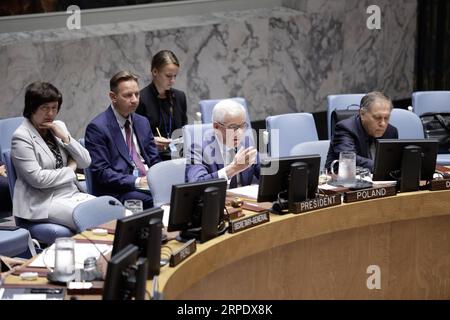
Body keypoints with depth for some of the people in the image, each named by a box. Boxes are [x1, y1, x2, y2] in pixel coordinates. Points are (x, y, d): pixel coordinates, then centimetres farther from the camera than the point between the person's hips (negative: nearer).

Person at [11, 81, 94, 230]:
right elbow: (37, 179, -17)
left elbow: (86, 162, 12)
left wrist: (65, 138, -3)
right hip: (46, 201, -7)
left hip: (74, 193, 7)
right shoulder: (21, 137, -8)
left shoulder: (59, 127, 13)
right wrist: (71, 170, -4)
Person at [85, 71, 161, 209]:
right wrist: (137, 181, -20)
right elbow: (101, 172, -10)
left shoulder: (143, 122, 18)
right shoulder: (97, 127, -4)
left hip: (150, 184, 7)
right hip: (118, 191, -7)